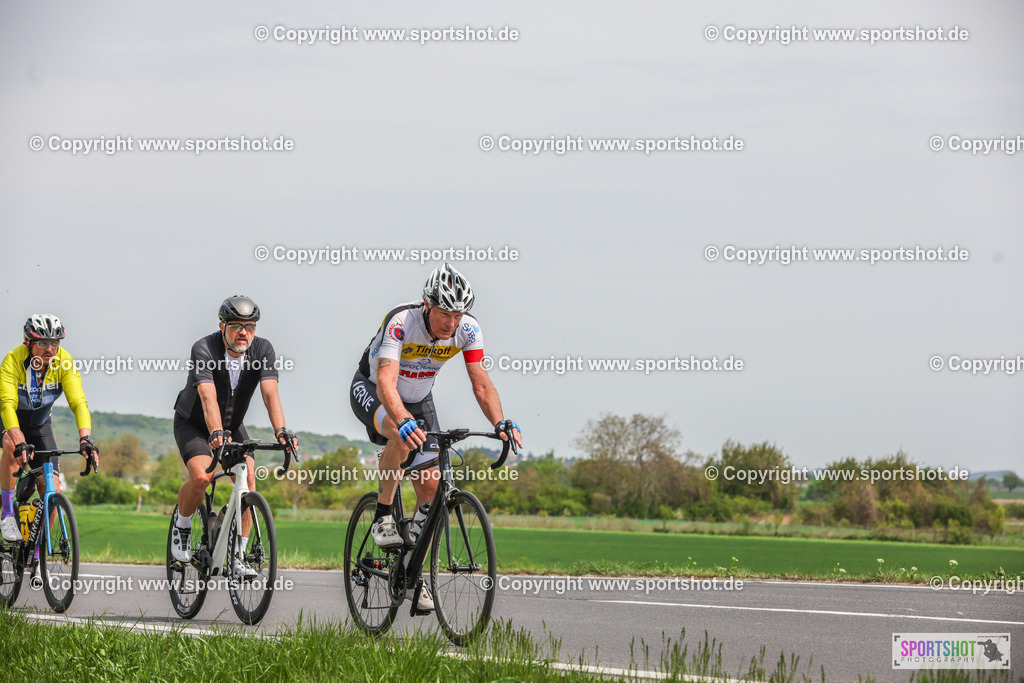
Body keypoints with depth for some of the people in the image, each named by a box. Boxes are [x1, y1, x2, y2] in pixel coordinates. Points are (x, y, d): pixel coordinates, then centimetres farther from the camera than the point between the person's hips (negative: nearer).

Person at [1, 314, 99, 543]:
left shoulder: (64, 361, -22)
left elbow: (79, 402, -28)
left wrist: (85, 440, -44)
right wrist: (20, 443, -55)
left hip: (40, 425, 3)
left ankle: (35, 552, 9)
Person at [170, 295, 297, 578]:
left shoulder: (263, 349, -19)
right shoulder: (204, 349, -29)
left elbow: (270, 393, -30)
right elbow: (208, 397, -42)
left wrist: (281, 432, -47)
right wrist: (216, 434, -59)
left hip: (233, 425, 3)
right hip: (193, 424, -3)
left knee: (248, 477, -18)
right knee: (201, 477, -27)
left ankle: (238, 556, -9)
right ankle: (182, 526, 4)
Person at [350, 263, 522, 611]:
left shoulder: (467, 329, -22)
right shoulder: (401, 322, -35)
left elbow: (481, 383, -22)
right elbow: (386, 381, -46)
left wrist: (500, 422, -41)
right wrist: (404, 420, -64)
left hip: (418, 399, 5)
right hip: (370, 390, -5)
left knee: (430, 485, -7)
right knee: (401, 435, -38)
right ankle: (383, 515, -18)